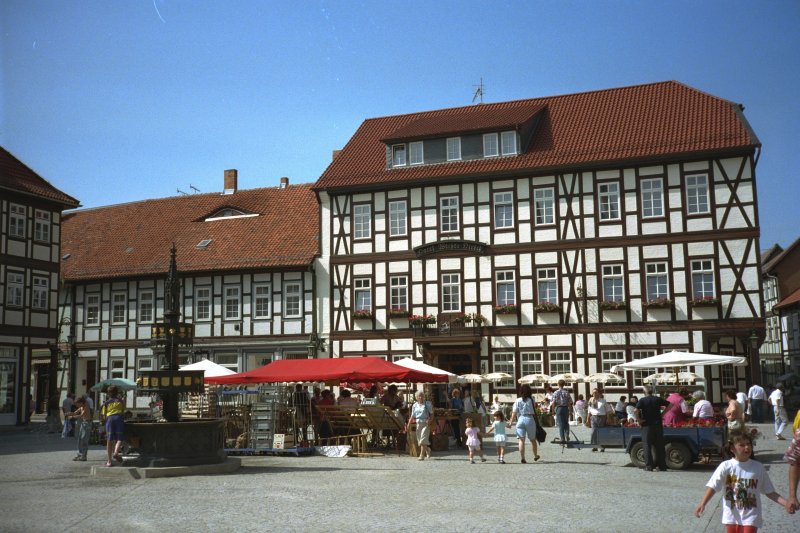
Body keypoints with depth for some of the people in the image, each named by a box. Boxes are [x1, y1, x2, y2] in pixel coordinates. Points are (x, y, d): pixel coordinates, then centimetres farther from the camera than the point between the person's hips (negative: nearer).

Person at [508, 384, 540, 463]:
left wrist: (511, 421, 0)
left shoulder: (518, 401, 0)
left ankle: (522, 458, -9)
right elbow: (535, 406, 16)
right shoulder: (531, 400, -1)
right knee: (532, 439, 16)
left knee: (521, 440, -2)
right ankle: (536, 456, 31)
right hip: (530, 419, 1)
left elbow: (514, 412, -4)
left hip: (520, 419, 0)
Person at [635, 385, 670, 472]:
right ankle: (662, 466, 14)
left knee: (647, 446, 3)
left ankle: (649, 466, -1)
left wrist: (638, 420, -8)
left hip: (647, 425, -3)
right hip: (658, 424, 3)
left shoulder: (642, 400, -6)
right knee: (660, 446, 10)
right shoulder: (658, 399, 3)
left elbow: (636, 411, -20)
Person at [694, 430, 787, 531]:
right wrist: (702, 504, -27)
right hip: (731, 515, 0)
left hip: (751, 516, 0)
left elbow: (769, 492, 4)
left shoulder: (758, 467, -3)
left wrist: (786, 503, -9)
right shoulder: (726, 466, -9)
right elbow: (712, 487, -14)